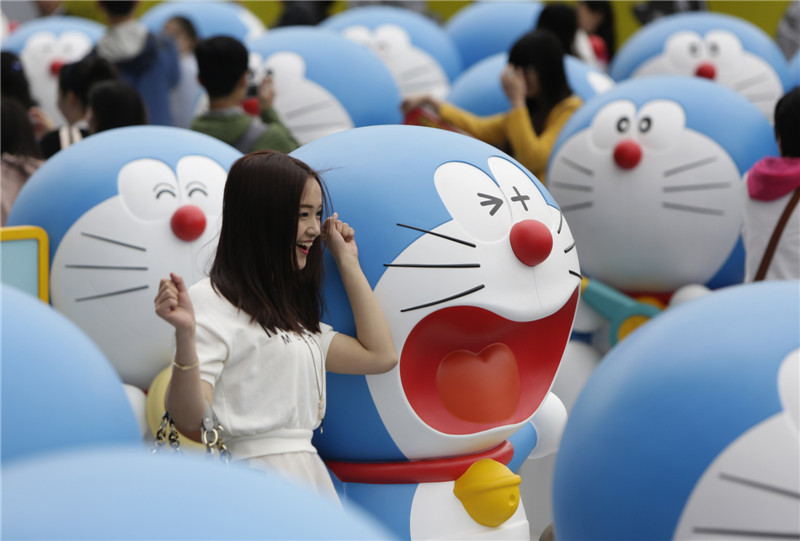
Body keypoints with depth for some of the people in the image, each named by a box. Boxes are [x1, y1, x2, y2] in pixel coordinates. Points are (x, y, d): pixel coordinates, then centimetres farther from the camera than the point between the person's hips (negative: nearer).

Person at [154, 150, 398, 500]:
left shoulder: (288, 312, 22)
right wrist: (185, 334, -31)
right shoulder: (211, 302, -6)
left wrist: (347, 261, 23)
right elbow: (190, 421, -15)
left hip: (310, 474, 7)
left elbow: (380, 355, 17)